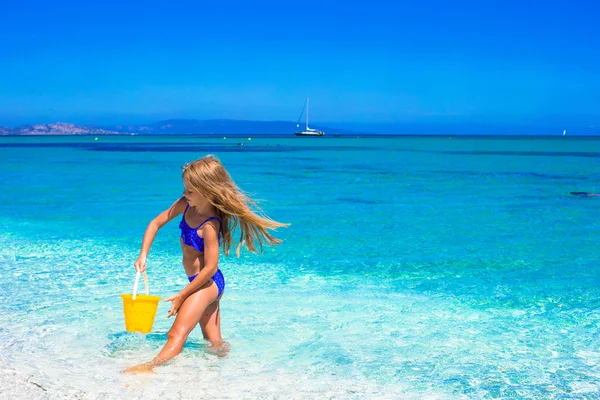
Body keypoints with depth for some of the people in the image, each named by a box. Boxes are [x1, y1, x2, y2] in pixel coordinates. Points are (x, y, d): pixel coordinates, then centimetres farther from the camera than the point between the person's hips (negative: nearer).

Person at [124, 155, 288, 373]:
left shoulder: (209, 225, -24)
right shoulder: (185, 205, -1)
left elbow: (210, 267, -24)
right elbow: (156, 223, 7)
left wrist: (181, 295, -18)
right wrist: (143, 255, -4)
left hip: (206, 283, -9)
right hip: (206, 284, 9)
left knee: (177, 333, -23)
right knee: (214, 343, 17)